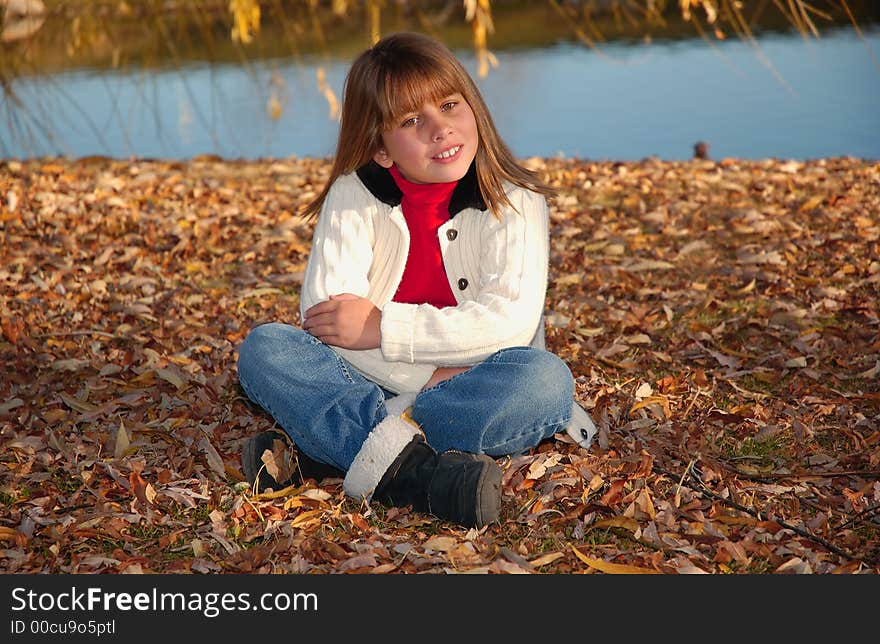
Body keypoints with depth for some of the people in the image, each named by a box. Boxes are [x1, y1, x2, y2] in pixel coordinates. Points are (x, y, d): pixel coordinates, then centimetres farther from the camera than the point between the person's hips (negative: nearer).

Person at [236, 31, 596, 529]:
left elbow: (511, 319, -19)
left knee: (547, 379, -33)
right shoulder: (354, 196, -2)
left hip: (479, 392, -1)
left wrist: (381, 327, -20)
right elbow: (324, 312, -13)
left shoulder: (515, 200, -5)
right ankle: (423, 475, -40)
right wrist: (428, 377, -22)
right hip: (376, 387, 2)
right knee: (263, 348, -20)